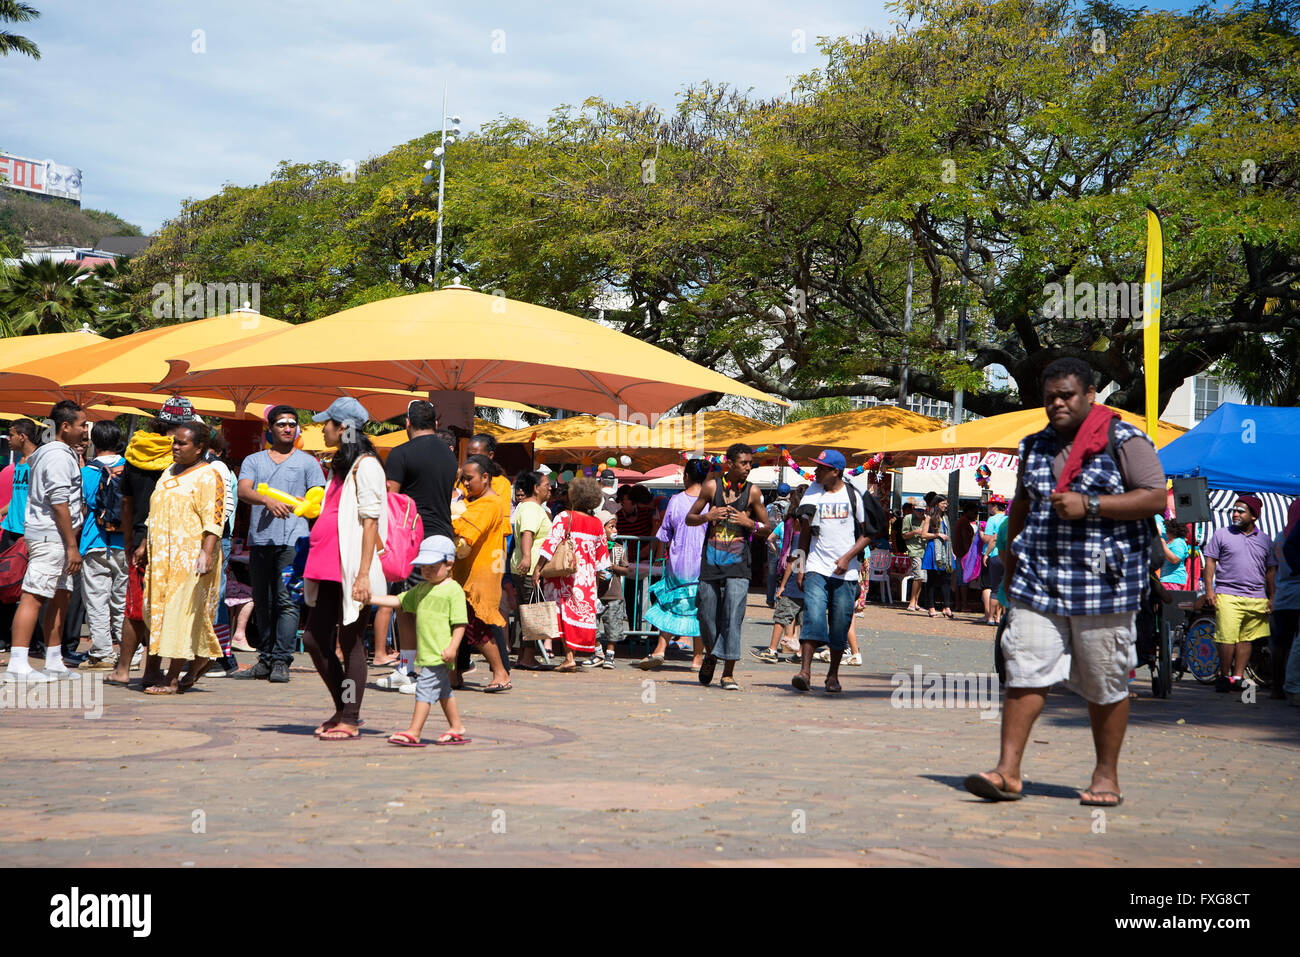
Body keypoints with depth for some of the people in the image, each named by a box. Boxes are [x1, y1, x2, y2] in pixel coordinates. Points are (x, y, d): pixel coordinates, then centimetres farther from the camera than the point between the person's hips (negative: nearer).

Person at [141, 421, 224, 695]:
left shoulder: (207, 477, -6)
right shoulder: (169, 473, 19)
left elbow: (214, 519, -15)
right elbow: (155, 513, 26)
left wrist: (207, 553, -24)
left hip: (190, 556, -8)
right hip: (163, 556, 8)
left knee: (182, 611, -7)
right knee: (158, 608, 6)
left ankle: (172, 679, -4)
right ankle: (201, 657, 22)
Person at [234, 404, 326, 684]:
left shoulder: (307, 462, 12)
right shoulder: (253, 461, 16)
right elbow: (243, 491, -1)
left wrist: (297, 505, -9)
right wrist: (267, 501, -19)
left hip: (291, 539, -3)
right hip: (259, 538, 3)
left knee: (286, 601, -11)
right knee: (262, 602, 7)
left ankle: (282, 660, -10)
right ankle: (265, 659, 15)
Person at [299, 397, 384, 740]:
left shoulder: (365, 465, -9)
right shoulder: (339, 464, 19)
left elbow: (370, 521, -15)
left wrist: (363, 574, -20)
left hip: (352, 568, -9)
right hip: (330, 569, 9)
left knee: (351, 643, -3)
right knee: (314, 638, 8)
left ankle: (350, 721, 5)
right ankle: (343, 709, 20)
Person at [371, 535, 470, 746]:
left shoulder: (453, 590, -10)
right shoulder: (421, 589, 16)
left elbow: (460, 622, -14)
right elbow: (398, 600, 20)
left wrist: (452, 647, -22)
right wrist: (371, 599, 10)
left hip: (440, 653, -9)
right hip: (426, 651, 9)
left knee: (425, 687, -10)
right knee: (443, 691, 16)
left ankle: (414, 732, -8)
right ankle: (457, 729, 26)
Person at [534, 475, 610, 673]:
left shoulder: (564, 517, -8)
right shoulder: (597, 524, 7)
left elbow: (552, 544, -14)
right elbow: (601, 555, 14)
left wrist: (538, 568, -12)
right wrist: (596, 574, 25)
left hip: (564, 573, -4)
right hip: (586, 578, 4)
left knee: (565, 612, 1)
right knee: (583, 612, 9)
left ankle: (569, 657, -8)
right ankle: (571, 654, 13)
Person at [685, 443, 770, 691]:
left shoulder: (752, 492, 3)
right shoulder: (711, 486, 3)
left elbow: (766, 529, 11)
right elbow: (689, 518, 11)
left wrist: (750, 523, -9)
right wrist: (707, 516, -10)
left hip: (738, 565, -1)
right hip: (711, 561, 1)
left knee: (733, 618, -10)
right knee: (707, 617, 7)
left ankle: (728, 674, -6)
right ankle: (710, 655, 36)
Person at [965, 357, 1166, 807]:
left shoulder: (1124, 441, -1)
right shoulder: (1035, 446, 16)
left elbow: (1156, 498, -10)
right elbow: (1020, 507, 26)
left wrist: (1089, 505, -17)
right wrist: (1011, 564, 20)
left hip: (1102, 580, -4)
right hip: (1039, 579, 4)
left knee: (1105, 684, 3)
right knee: (1024, 672, -5)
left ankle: (1106, 775, 16)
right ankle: (1008, 771, -5)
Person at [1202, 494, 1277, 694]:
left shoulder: (1265, 540, 14)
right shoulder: (1221, 534, 7)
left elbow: (1271, 571, 18)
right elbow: (1210, 562, 6)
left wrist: (1271, 598, 12)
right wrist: (1209, 590, -4)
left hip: (1257, 600, 3)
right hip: (1227, 595, -3)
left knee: (1246, 640, 4)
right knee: (1227, 638, -11)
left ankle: (1237, 677, 10)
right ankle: (1223, 676, 3)